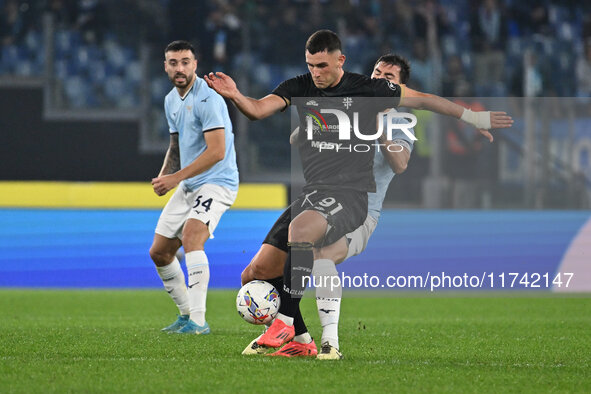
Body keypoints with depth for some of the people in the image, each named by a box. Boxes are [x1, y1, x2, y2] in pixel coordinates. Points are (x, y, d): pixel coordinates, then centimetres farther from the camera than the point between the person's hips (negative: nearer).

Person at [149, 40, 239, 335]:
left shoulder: (207, 99, -17)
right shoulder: (171, 101, 11)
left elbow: (216, 151, -24)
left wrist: (177, 177, -23)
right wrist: (164, 175, 4)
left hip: (216, 182, -9)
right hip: (187, 187, 9)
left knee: (191, 237, -30)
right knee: (159, 252, 9)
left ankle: (198, 320, -32)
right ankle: (186, 314, 25)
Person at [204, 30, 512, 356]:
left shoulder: (368, 89, 0)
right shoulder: (299, 88, 7)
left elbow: (423, 100, 11)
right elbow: (258, 109, -9)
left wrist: (475, 118, 15)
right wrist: (235, 95, -31)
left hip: (352, 195, -5)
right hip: (313, 192, 6)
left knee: (299, 228, -36)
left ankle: (285, 322, -29)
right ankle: (301, 341, 11)